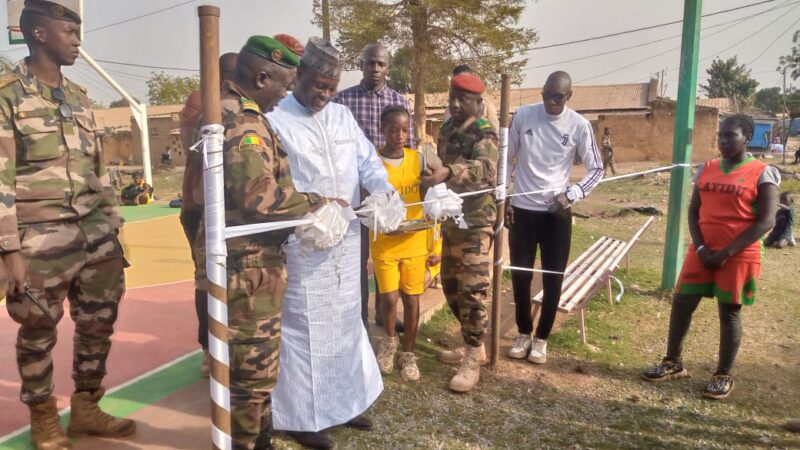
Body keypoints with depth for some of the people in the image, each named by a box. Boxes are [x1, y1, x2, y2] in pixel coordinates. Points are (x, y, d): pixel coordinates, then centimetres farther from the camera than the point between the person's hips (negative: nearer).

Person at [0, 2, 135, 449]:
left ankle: (86, 409, 30)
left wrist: (112, 230, 13)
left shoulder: (80, 97, 14)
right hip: (41, 241, -5)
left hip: (95, 235, 6)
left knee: (98, 324, 11)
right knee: (38, 334, 8)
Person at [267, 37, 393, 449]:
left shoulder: (343, 116, 12)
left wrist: (385, 191, -9)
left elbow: (367, 161, 11)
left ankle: (343, 401, 34)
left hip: (347, 239, 7)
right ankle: (302, 416, 19)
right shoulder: (274, 119, -7)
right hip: (302, 243, -6)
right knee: (305, 328, 2)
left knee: (345, 321, 16)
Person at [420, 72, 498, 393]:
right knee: (451, 284, 13)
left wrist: (448, 172, -52)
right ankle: (474, 346, 29)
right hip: (450, 218, 8)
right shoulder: (446, 129, 11)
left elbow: (485, 166, -36)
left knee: (472, 289, -6)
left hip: (476, 220, -8)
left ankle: (472, 361, 5)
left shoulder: (484, 133, -14)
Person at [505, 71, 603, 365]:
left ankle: (541, 338, 23)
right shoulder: (523, 115, -3)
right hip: (522, 209, 1)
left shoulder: (579, 125, -7)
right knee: (520, 275, 6)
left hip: (557, 213, -1)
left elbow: (596, 169, -1)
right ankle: (523, 333, 26)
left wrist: (571, 195, -15)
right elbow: (506, 159, 5)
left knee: (553, 279, 5)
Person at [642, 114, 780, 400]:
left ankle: (724, 376, 20)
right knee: (681, 303, 5)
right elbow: (693, 211, 7)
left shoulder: (762, 173, -6)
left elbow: (766, 221, -11)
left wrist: (726, 252, -15)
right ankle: (673, 363, 21)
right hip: (702, 252, 5)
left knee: (729, 313, 5)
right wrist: (700, 247, -7)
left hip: (738, 256, -4)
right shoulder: (706, 169, 8)